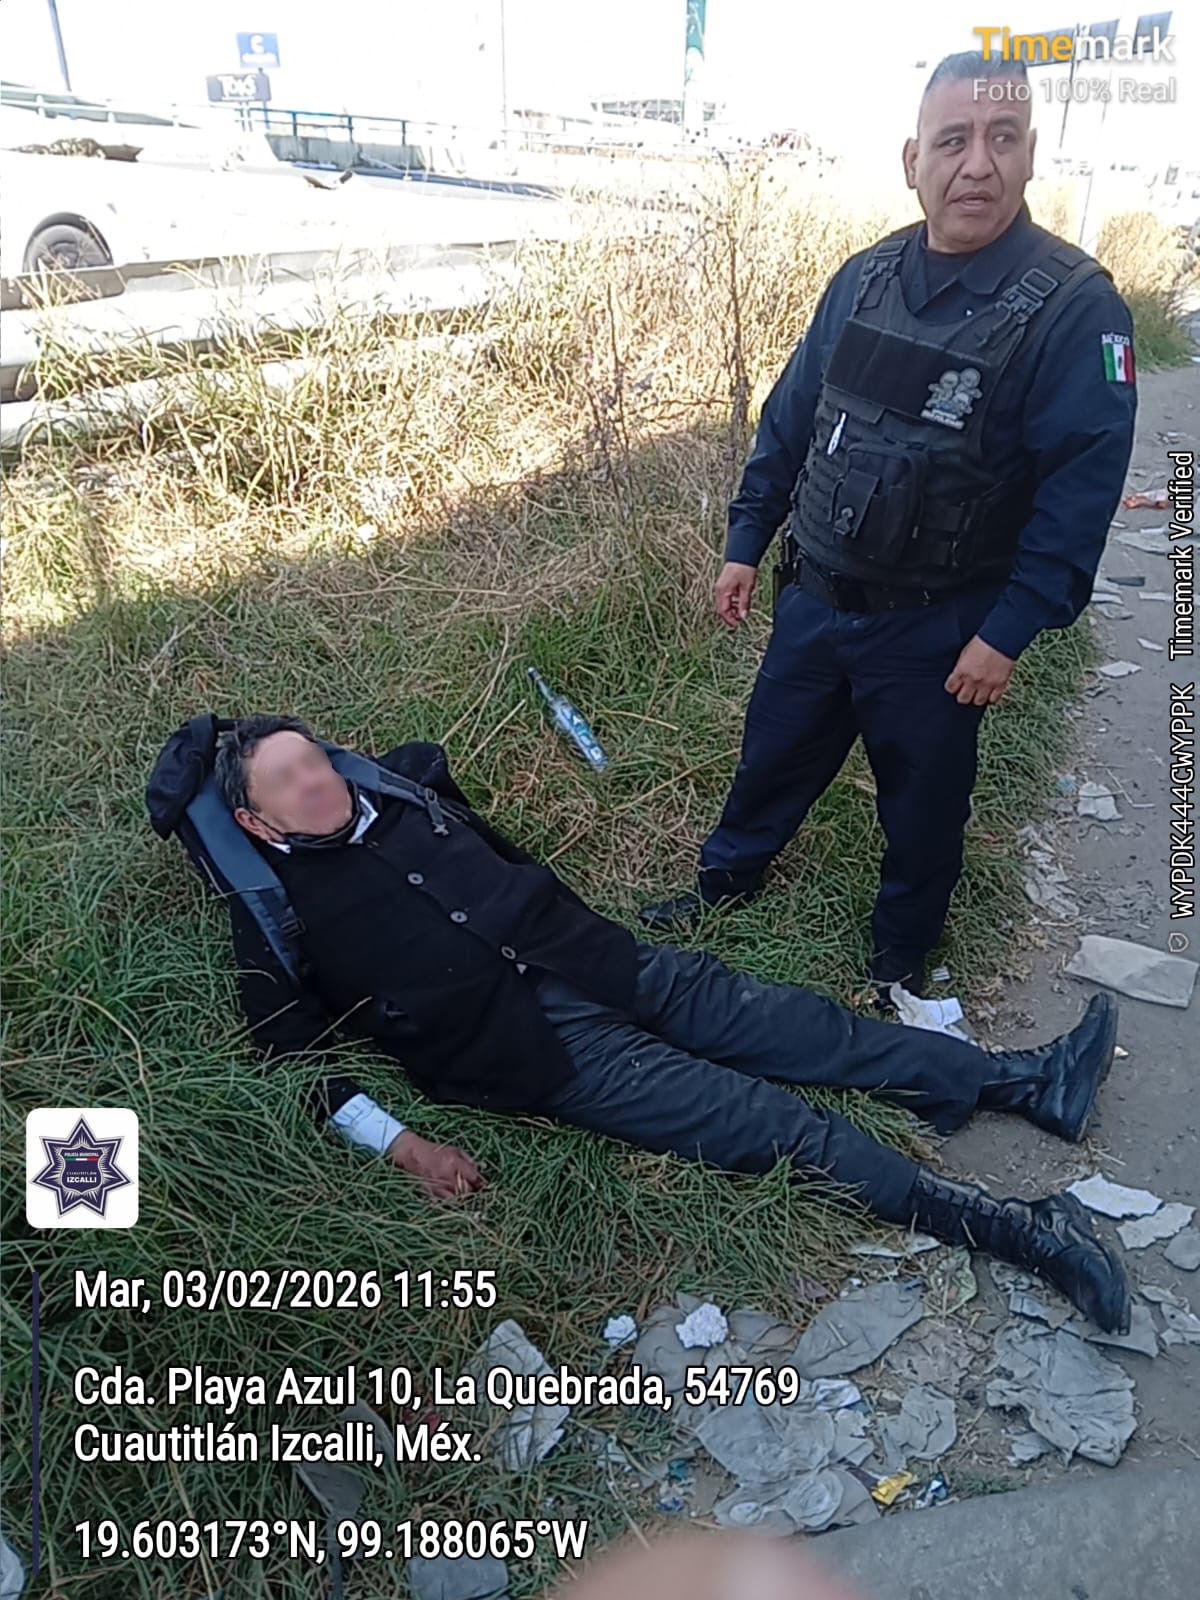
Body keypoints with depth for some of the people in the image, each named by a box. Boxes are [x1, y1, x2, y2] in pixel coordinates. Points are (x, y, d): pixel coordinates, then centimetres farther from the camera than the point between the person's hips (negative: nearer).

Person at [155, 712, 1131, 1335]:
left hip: (592, 962, 6)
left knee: (773, 1022, 0)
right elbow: (295, 1054, -8)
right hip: (531, 1046, -5)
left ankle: (1021, 1081, 8)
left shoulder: (396, 787, 12)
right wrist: (403, 1145, -18)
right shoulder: (276, 914, -4)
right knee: (762, 1121, -11)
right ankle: (1015, 1228, -8)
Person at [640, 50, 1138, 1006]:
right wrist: (746, 543, 8)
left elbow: (1081, 490, -17)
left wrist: (1008, 634, -19)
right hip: (814, 596, 5)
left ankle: (902, 957, 37)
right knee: (774, 751, 20)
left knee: (922, 799, 13)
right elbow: (790, 417, 7)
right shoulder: (866, 278, 1)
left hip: (936, 628, -4)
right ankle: (730, 878, 46)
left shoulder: (1074, 306, -15)